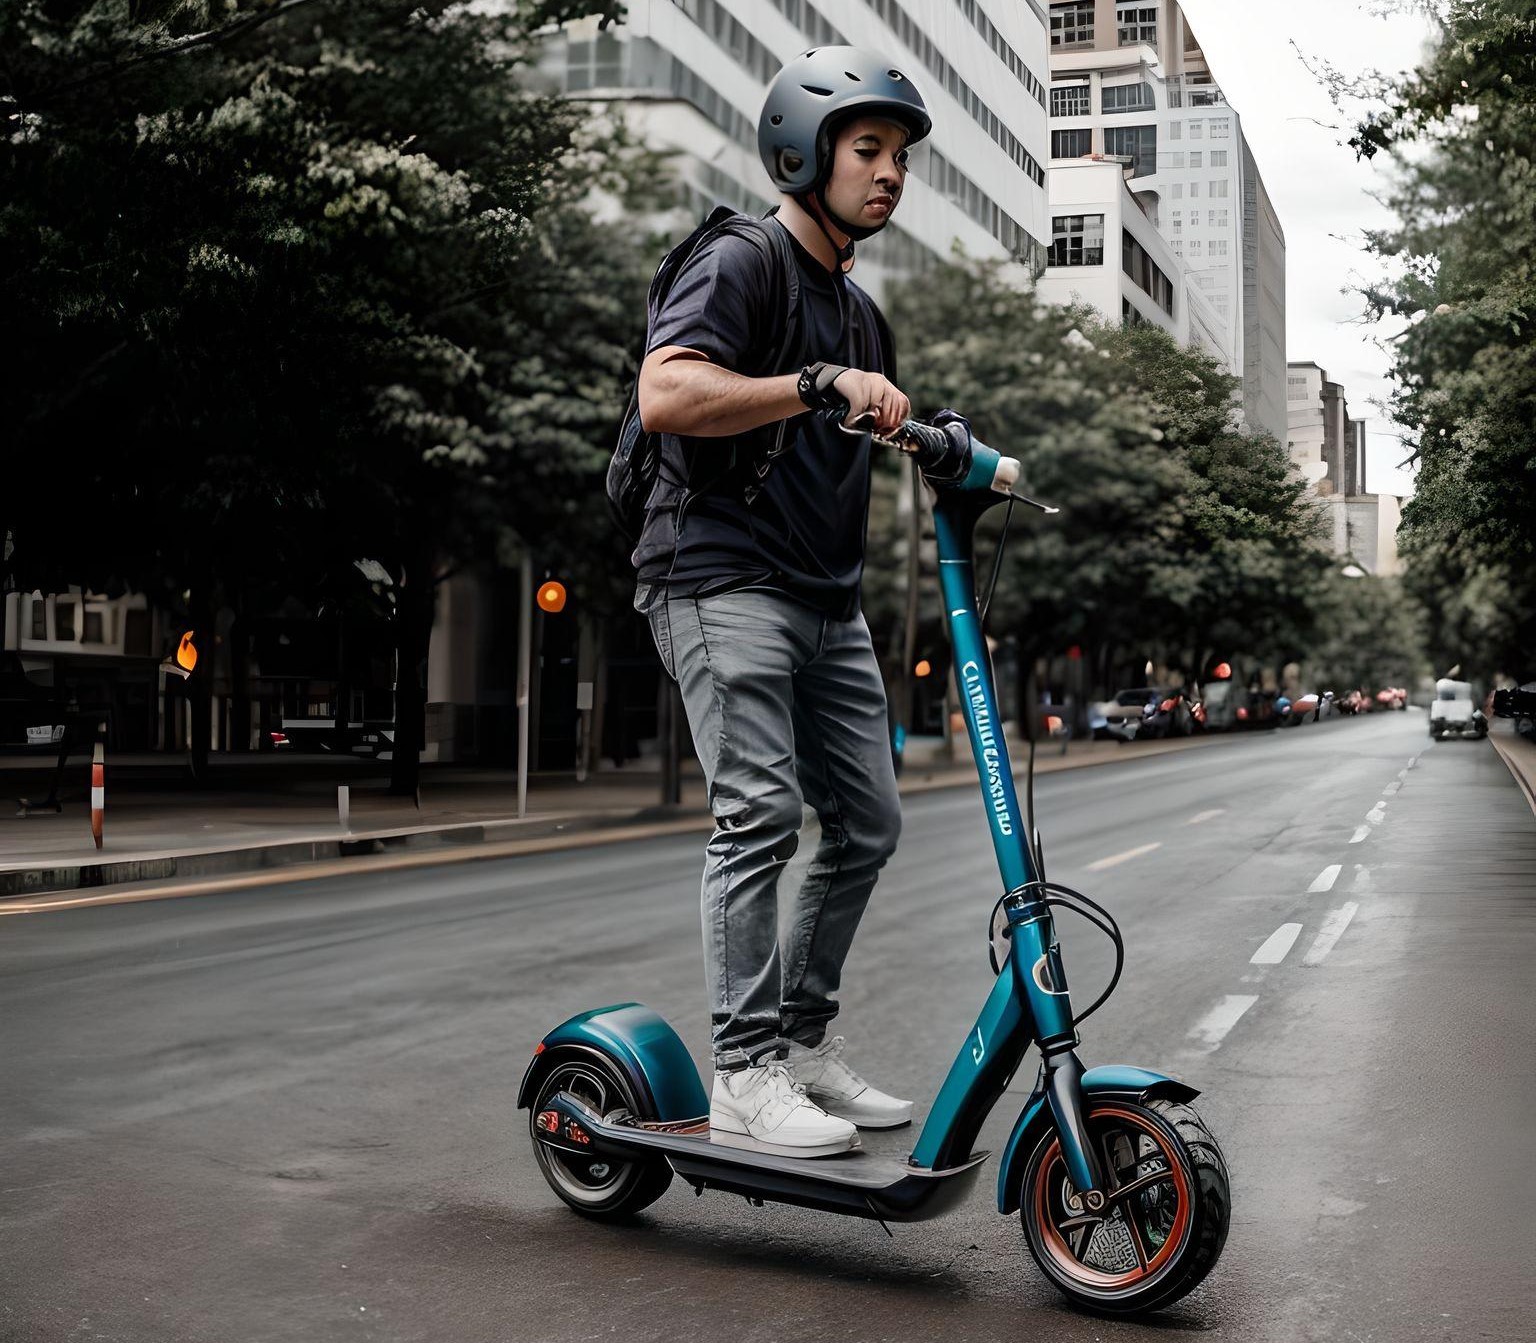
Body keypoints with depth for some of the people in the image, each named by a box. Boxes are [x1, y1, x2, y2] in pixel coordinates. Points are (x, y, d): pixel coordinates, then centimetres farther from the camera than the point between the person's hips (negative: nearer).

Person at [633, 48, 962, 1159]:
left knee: (868, 822, 6)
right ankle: (745, 1076, -10)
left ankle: (806, 1039, 19)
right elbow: (666, 394, -22)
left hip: (828, 598, 9)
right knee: (761, 814, -16)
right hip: (726, 578, -9)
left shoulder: (860, 314, 23)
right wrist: (819, 387, -26)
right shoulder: (741, 262, -5)